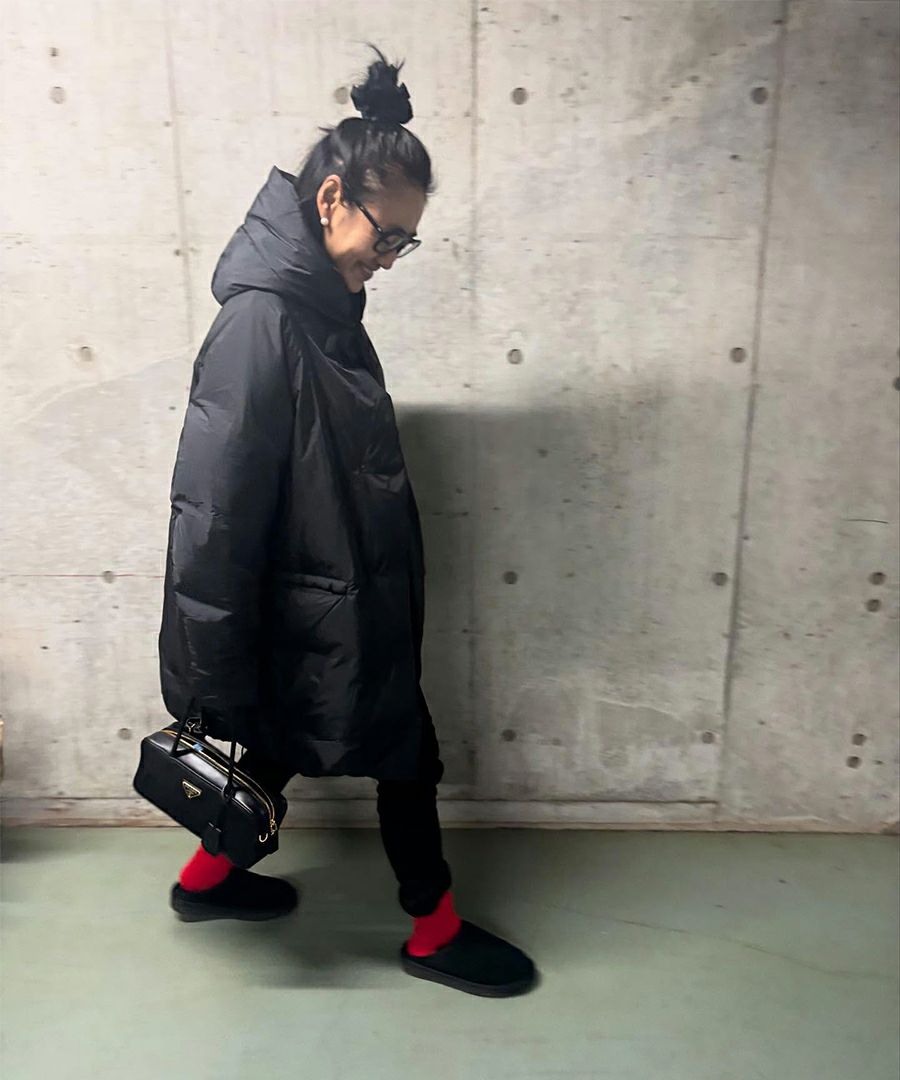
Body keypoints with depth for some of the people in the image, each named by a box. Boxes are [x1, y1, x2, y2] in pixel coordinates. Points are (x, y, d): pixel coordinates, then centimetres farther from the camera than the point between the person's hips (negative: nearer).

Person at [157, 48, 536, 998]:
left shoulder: (324, 308, 5)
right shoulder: (261, 324, -24)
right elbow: (209, 517, -25)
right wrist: (215, 690, -19)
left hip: (342, 608, 9)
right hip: (320, 623, -9)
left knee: (285, 743, 25)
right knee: (406, 756, 9)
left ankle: (208, 877, 48)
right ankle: (434, 933, 35)